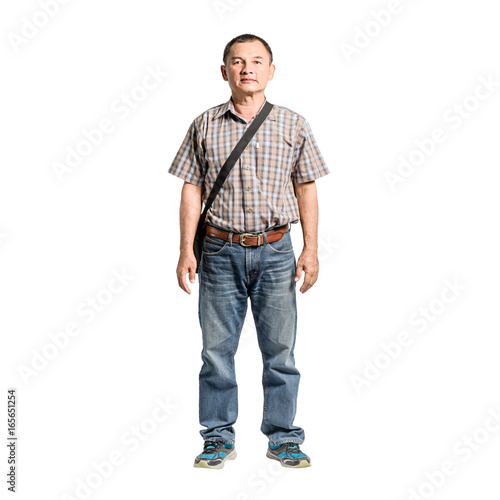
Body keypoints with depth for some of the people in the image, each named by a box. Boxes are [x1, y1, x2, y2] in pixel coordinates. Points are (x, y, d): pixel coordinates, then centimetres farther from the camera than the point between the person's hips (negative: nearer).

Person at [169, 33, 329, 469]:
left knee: (280, 347, 5)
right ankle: (219, 438, 20)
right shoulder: (205, 126, 4)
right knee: (216, 348, 6)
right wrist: (187, 250, 0)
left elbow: (306, 188, 6)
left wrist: (311, 249, 1)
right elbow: (192, 189, 5)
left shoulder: (293, 125, 4)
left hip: (275, 251, 0)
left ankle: (283, 437, 19)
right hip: (221, 252, 0)